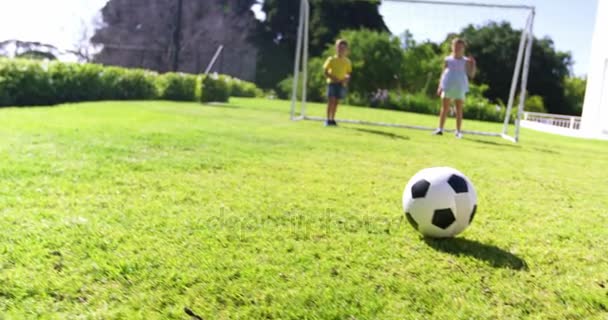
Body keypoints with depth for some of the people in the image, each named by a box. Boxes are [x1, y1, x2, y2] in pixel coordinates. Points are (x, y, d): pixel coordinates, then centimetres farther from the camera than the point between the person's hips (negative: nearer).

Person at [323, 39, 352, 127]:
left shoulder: (347, 61, 7)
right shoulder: (331, 59, -1)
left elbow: (348, 73, 13)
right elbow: (325, 71, -1)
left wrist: (346, 79, -8)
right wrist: (332, 77, -15)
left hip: (341, 83, 3)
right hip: (332, 82, -3)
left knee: (336, 102, 6)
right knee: (331, 100, -9)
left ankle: (332, 119, 13)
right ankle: (328, 119, -5)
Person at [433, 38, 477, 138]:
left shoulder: (465, 61, 3)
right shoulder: (448, 59, 6)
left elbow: (471, 75, -2)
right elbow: (443, 73, 9)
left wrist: (473, 64, -14)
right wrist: (440, 86, 3)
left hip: (460, 88, -1)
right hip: (448, 87, 1)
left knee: (459, 110, 2)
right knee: (445, 108, 2)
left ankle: (458, 131, 6)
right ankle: (440, 129, 6)